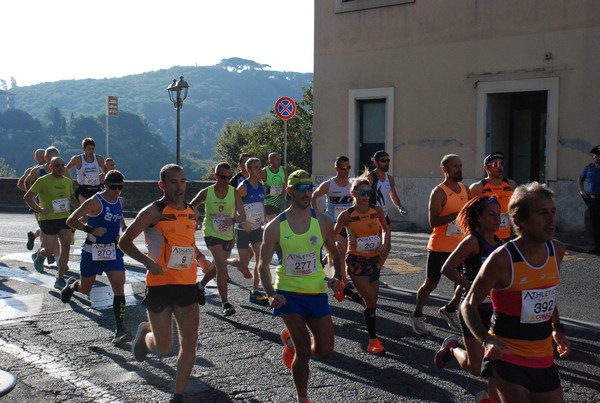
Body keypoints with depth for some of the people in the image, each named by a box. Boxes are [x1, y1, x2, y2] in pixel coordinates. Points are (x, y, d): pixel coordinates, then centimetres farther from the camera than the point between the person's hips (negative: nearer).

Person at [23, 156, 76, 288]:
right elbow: (27, 197, -7)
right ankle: (40, 256, 39)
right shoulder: (43, 181, -9)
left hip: (65, 218, 5)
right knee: (49, 251, 1)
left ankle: (60, 278, 4)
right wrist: (38, 209, -15)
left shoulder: (68, 181, 8)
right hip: (49, 219, -4)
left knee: (66, 247, -5)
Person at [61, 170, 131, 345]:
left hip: (113, 251, 4)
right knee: (85, 289, 12)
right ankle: (72, 284, 50)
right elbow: (70, 220, -17)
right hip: (93, 251, -4)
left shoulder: (119, 201, 5)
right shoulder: (94, 202, -15)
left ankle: (119, 330, -9)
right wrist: (91, 230, -26)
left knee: (119, 288, -10)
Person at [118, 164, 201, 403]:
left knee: (190, 342, -2)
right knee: (163, 347, 3)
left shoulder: (192, 213, 9)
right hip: (160, 284, -5)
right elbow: (124, 242, -7)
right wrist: (147, 261, -21)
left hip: (187, 285, 5)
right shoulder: (153, 212, -9)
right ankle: (144, 332, 38)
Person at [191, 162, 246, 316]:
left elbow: (242, 216, -15)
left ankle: (200, 285, 49)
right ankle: (225, 303, -16)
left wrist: (233, 220, -35)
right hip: (212, 233, -4)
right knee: (222, 268, -19)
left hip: (228, 235, 4)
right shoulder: (206, 193, -9)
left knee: (218, 267, 21)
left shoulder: (235, 193, -7)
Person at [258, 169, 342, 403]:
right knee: (304, 351, -5)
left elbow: (333, 253, 13)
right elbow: (264, 265, -2)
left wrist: (337, 276, -6)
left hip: (317, 293, 3)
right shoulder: (275, 226, -8)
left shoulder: (323, 223, -2)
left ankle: (291, 339, 33)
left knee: (326, 352, 2)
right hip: (288, 293, -3)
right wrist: (270, 294, -16)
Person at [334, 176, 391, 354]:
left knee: (371, 300, 9)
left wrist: (385, 245, -1)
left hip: (374, 259, 4)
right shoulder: (347, 215, -11)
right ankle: (373, 340, -4)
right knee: (371, 299, -13)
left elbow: (386, 229, 14)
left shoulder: (377, 211, -2)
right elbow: (333, 236, 2)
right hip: (356, 261, -4)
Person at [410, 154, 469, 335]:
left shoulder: (465, 189, 7)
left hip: (460, 247, 6)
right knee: (431, 284, 4)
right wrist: (457, 214, -30)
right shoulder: (439, 192, -14)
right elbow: (433, 221, -24)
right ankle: (417, 315, 24)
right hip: (440, 248, -6)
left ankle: (450, 310, 28)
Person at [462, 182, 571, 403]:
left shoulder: (557, 250, -1)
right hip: (508, 356, -6)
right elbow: (469, 305, -11)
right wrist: (487, 340, -25)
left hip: (543, 357, 6)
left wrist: (557, 329, 10)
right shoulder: (502, 259, -18)